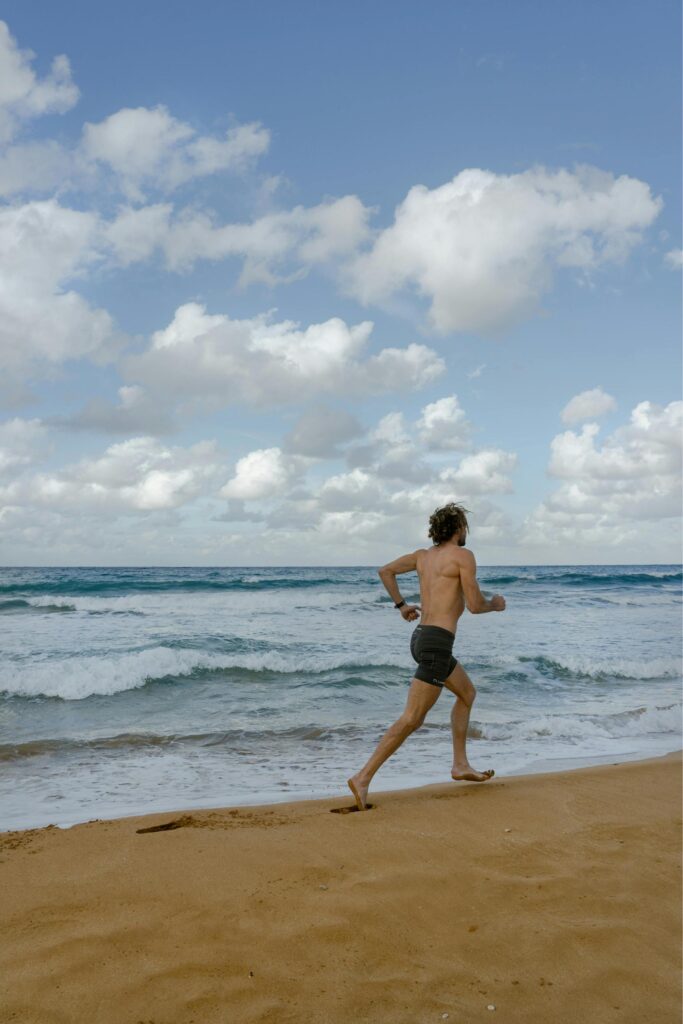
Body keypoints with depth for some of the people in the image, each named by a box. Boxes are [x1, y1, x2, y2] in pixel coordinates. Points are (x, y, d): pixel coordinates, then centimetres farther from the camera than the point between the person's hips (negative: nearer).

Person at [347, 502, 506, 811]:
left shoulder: (423, 554, 14)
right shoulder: (464, 555, -8)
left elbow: (385, 571, 14)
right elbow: (474, 605, -9)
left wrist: (401, 605, 24)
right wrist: (496, 605, 13)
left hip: (421, 637, 9)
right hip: (437, 643, -9)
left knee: (467, 692, 26)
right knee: (411, 719, -9)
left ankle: (460, 765, 30)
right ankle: (363, 777, -13)